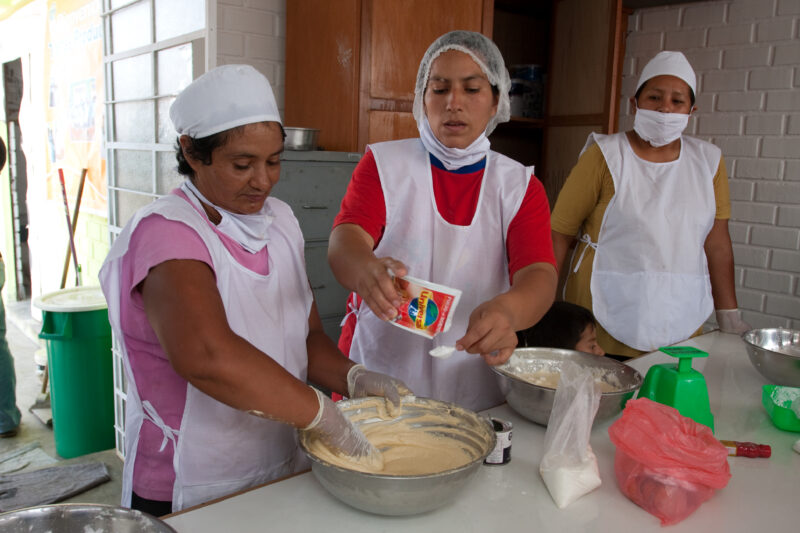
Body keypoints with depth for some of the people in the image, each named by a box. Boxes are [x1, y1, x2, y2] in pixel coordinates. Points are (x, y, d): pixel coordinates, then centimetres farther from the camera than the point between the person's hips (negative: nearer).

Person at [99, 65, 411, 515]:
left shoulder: (279, 220, 4)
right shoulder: (164, 232, -20)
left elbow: (307, 335, 7)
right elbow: (206, 355, -37)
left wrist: (353, 379, -12)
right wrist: (324, 414, -30)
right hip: (187, 497, -6)